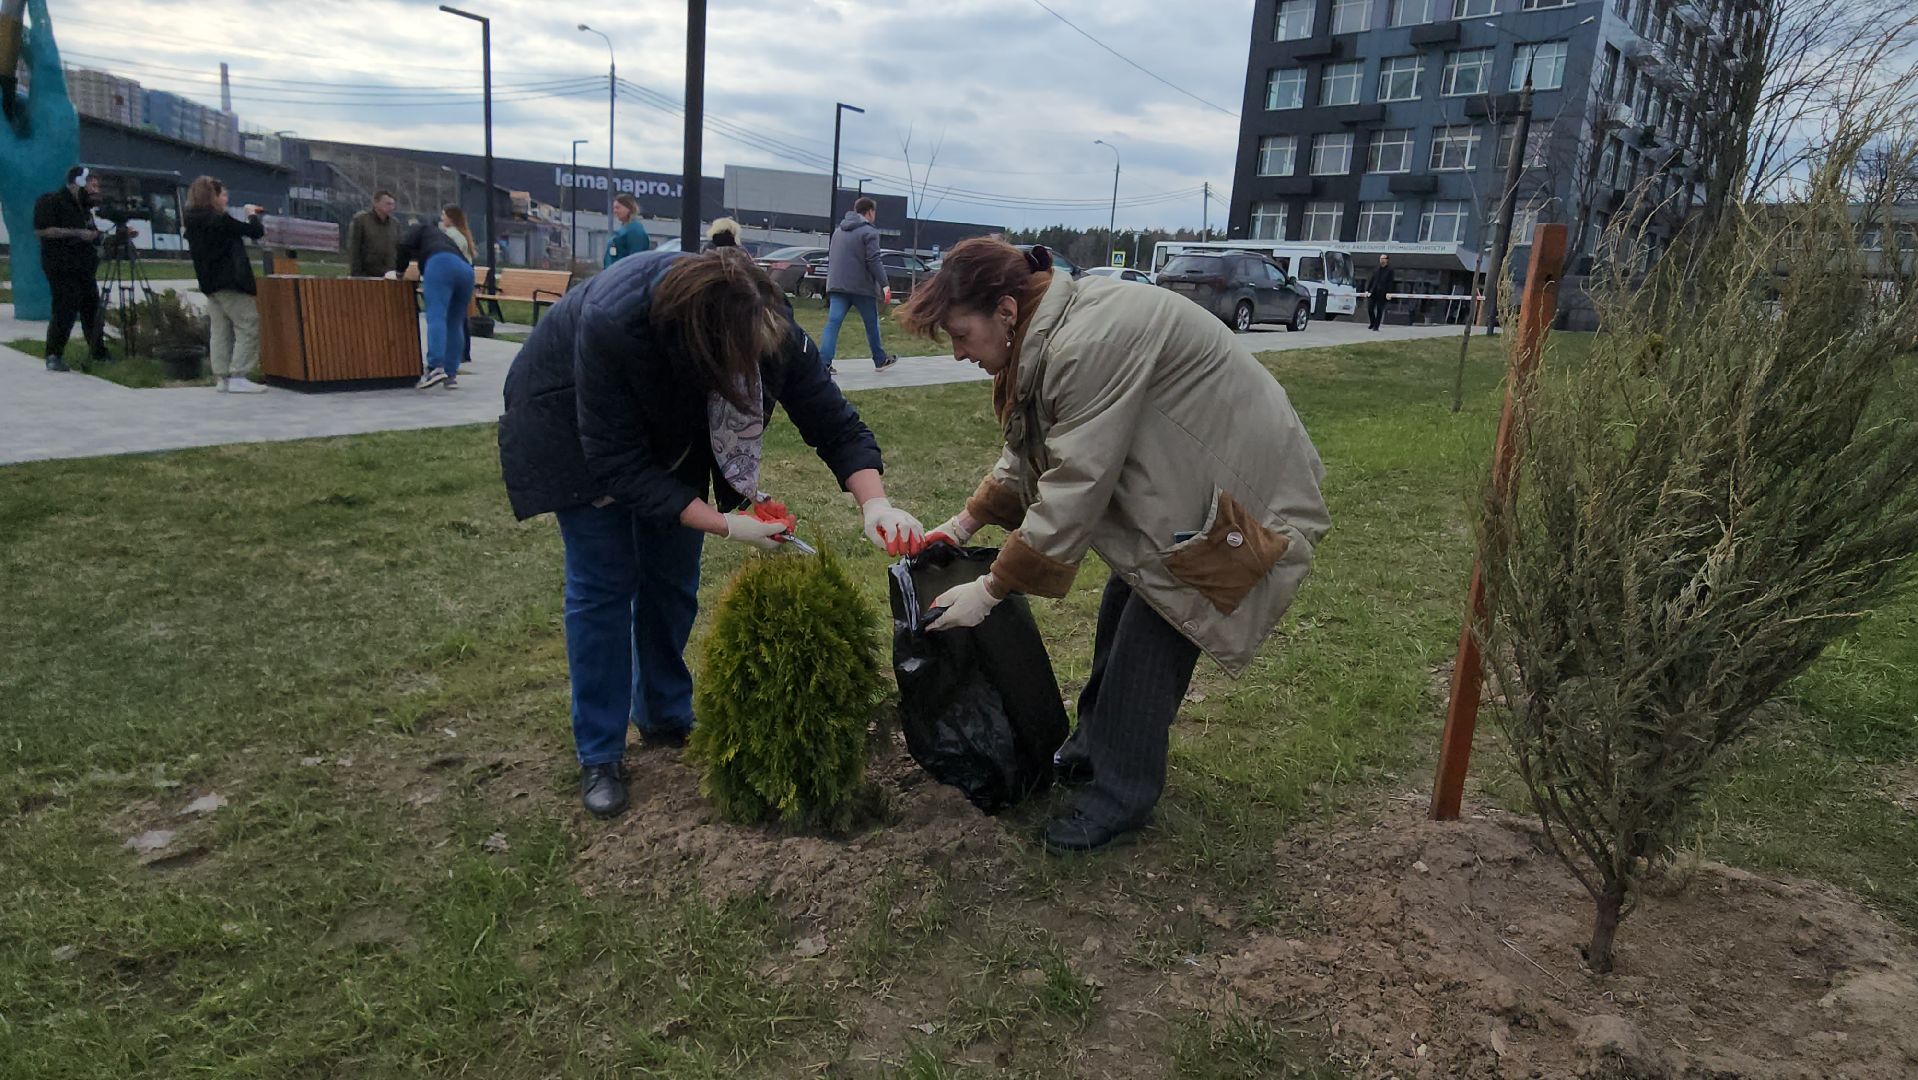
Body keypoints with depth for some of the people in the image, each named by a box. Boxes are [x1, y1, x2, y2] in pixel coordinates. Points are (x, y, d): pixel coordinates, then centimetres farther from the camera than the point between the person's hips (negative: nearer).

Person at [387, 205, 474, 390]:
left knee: (436, 317, -17)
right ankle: (451, 374, 4)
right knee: (455, 324, 9)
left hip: (441, 265, -6)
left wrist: (399, 271, 23)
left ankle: (436, 367, -33)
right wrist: (423, 280, 44)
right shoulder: (444, 238, 45)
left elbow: (405, 245, 11)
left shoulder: (421, 229, 29)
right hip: (465, 270, 6)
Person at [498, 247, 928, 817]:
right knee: (603, 580, -6)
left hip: (671, 424, 4)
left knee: (673, 574, 6)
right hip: (574, 423, -4)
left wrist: (875, 503, -40)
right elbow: (617, 461, -34)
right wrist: (725, 525, -37)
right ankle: (599, 756, 8)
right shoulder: (610, 325, -43)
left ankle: (665, 715, 27)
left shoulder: (768, 323, -31)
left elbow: (833, 421, -23)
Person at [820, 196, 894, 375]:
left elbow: (830, 258, 21)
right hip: (862, 287, -5)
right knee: (871, 323, 10)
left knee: (833, 322, -5)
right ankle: (880, 360, 22)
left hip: (837, 286, 5)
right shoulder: (869, 232, -6)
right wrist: (884, 285, -12)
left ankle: (824, 362, -18)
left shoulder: (838, 231, 18)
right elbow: (873, 261, -14)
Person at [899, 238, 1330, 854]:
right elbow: (1032, 452, 12)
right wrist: (968, 521, 5)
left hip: (1237, 487, -10)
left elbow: (1077, 485, -31)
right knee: (1120, 612, 14)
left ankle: (1121, 798, 6)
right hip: (1182, 475, 10)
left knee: (1149, 637, -8)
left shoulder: (1090, 343, -31)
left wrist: (991, 590, -25)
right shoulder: (1051, 333, 1)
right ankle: (1094, 749, 31)